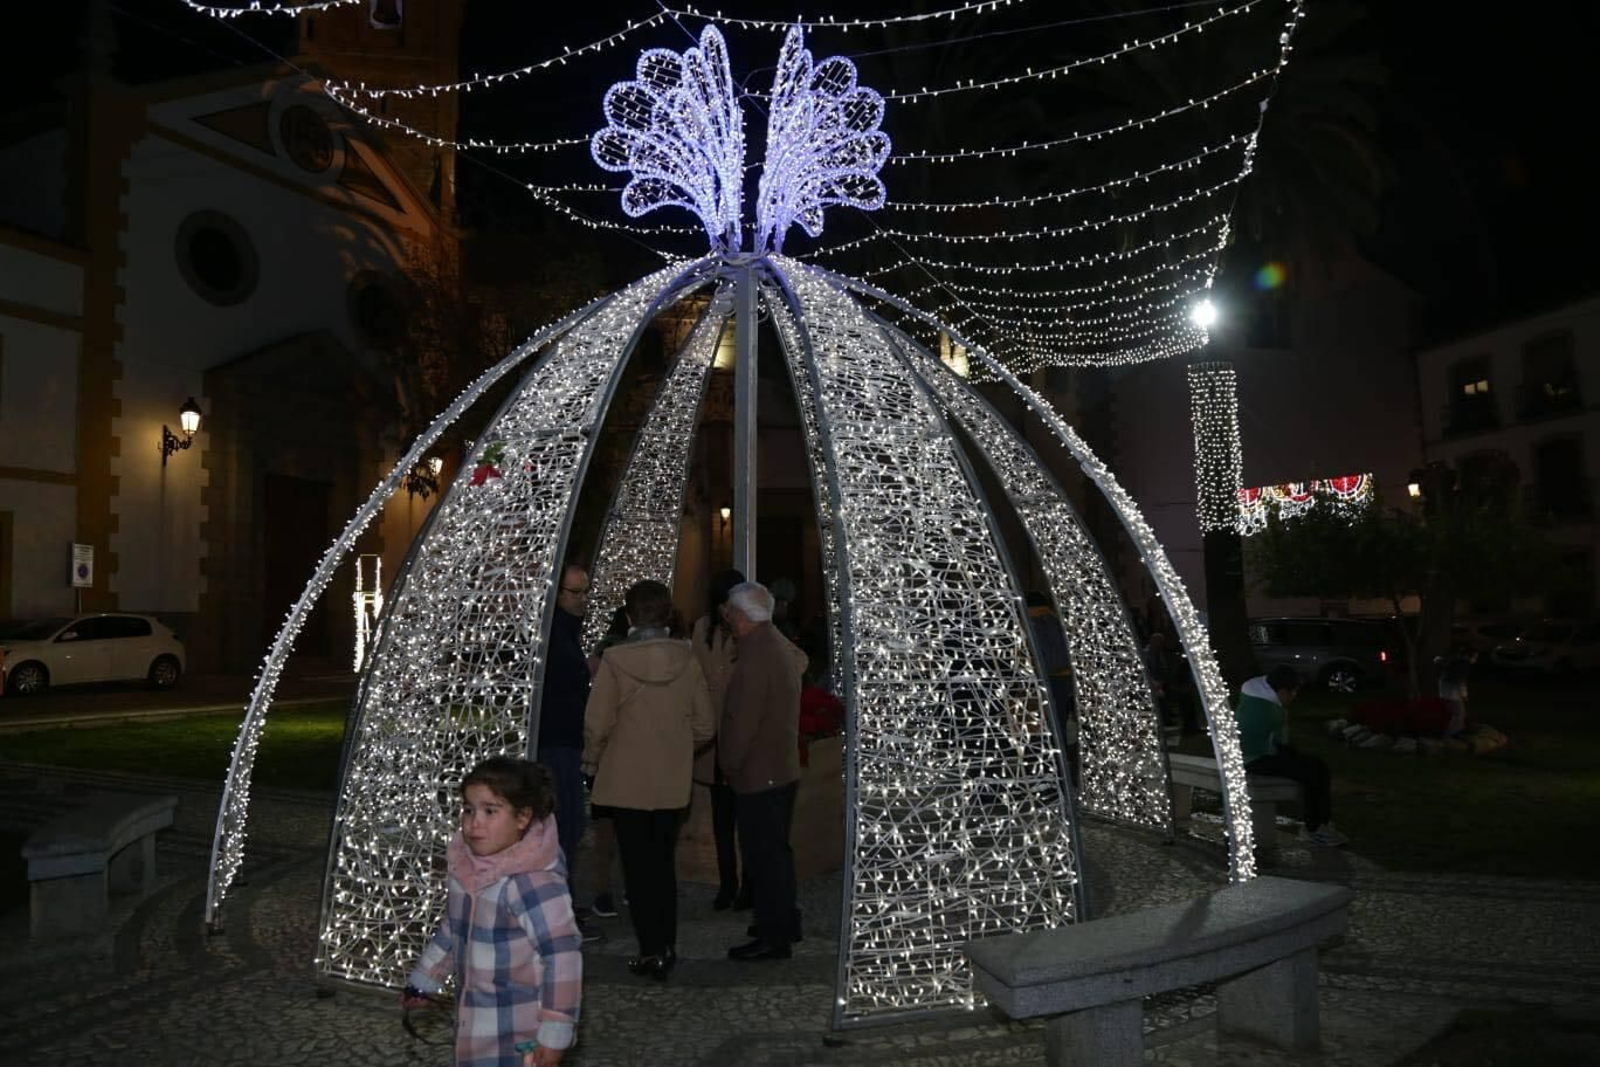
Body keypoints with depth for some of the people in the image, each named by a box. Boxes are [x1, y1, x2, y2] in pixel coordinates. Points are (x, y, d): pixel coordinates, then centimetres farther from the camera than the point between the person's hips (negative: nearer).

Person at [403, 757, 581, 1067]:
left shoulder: (535, 884, -25)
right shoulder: (465, 871, 0)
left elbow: (563, 957, -24)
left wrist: (556, 1033, -21)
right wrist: (423, 981, 26)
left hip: (520, 1035, -7)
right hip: (476, 1023, 8)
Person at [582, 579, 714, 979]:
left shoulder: (615, 660, -15)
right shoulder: (687, 659, -6)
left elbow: (597, 724, -12)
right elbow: (704, 727, -1)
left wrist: (591, 760, 6)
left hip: (626, 781, -3)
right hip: (672, 782, 3)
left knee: (637, 867, 9)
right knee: (664, 864, 18)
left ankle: (652, 951, 12)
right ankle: (667, 947, 25)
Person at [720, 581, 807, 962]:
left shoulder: (754, 659, -23)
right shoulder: (782, 647, 7)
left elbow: (742, 723, -22)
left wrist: (729, 765, -9)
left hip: (757, 775, -10)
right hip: (784, 769, 10)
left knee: (763, 856, 0)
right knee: (778, 850, 20)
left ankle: (773, 937, 8)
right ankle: (786, 923, 32)